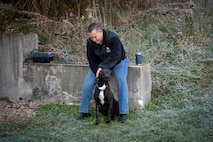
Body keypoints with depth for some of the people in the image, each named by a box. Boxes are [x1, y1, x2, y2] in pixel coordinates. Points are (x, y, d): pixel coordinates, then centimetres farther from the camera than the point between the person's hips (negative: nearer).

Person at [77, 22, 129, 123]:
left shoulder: (113, 38, -32)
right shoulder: (90, 42, -18)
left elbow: (115, 56, -34)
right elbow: (92, 59, -11)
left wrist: (102, 67, -39)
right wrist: (97, 71, -25)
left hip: (118, 62, -4)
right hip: (99, 64, 4)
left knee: (122, 81, -26)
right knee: (88, 82, -10)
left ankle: (123, 113, -20)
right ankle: (84, 111, 2)